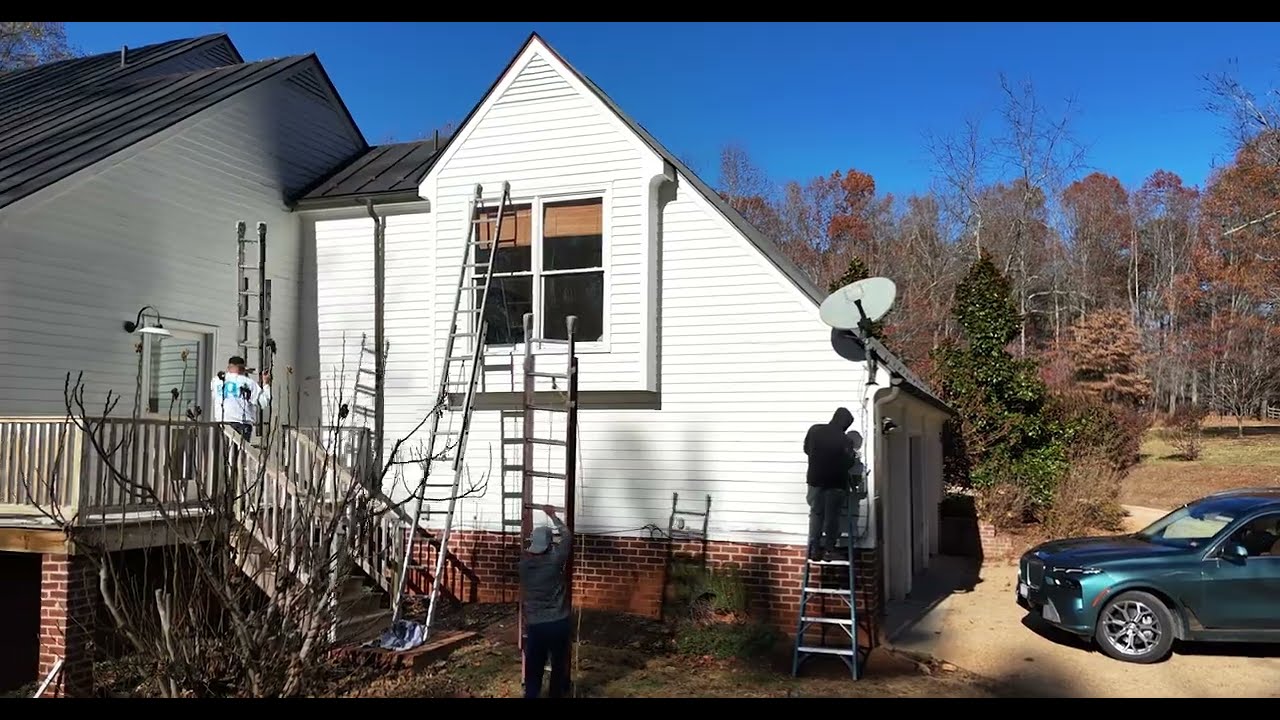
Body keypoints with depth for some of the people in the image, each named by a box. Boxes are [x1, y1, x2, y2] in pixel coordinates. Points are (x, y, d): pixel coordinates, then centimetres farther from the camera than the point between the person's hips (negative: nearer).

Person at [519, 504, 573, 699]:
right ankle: (556, 694, 25)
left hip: (534, 624, 1)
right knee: (559, 665, 16)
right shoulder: (555, 559, -12)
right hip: (558, 622, -1)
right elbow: (567, 536, 3)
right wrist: (553, 515, 15)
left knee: (533, 667, 11)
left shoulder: (524, 562, -5)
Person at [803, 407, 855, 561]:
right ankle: (828, 550, 6)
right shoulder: (842, 439, -14)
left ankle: (814, 550, 7)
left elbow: (806, 449, 11)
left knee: (816, 514, 10)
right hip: (835, 482, -3)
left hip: (815, 479, 3)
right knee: (832, 516, 6)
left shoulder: (814, 430, -2)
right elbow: (848, 463, -5)